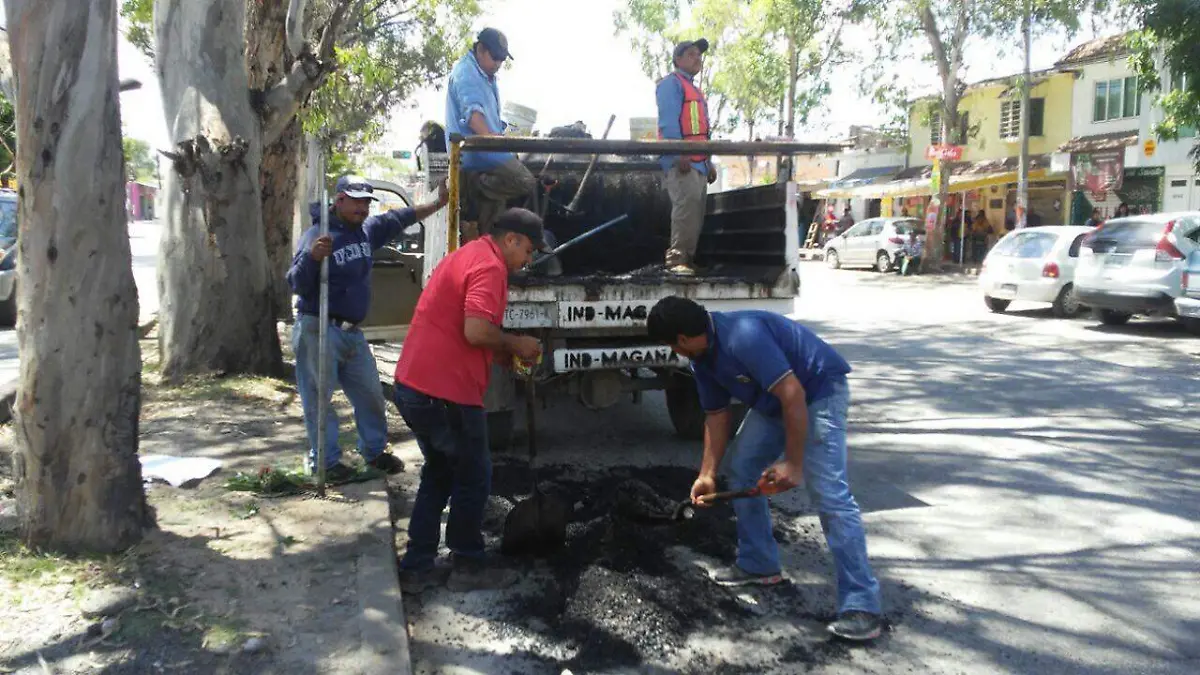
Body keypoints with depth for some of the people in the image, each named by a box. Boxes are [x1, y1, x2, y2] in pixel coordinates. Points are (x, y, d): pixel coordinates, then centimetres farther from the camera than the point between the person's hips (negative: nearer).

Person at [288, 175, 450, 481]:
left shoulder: (368, 230, 7)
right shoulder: (317, 235, -15)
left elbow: (400, 218, 22)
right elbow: (297, 284, -19)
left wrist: (439, 203, 23)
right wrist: (312, 256, -37)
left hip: (352, 331, 8)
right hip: (319, 331, -8)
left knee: (370, 394, 16)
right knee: (319, 399, 1)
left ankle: (375, 451, 32)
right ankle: (325, 462, 12)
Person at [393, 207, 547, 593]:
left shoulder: (467, 256, 19)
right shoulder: (489, 266, -13)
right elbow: (476, 331, -26)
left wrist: (507, 354, 18)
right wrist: (515, 344, -8)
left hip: (414, 387, 10)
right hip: (446, 394, -10)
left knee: (439, 474, 21)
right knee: (475, 477, 7)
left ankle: (417, 567, 25)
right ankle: (468, 567, 19)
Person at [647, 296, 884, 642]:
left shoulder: (743, 335, -32)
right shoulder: (702, 357, -1)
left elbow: (793, 395, -32)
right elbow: (717, 414, 7)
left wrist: (793, 464, -27)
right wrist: (707, 474, 3)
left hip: (818, 390, -10)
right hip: (773, 401, 10)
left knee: (829, 494, -18)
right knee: (741, 471, 9)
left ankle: (861, 606, -15)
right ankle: (758, 564, 24)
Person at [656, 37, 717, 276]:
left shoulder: (696, 90, 28)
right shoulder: (671, 83, 0)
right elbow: (668, 121, -13)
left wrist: (709, 162, 21)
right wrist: (679, 153, -24)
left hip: (698, 160, 10)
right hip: (681, 159, -10)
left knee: (697, 209, 5)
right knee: (687, 203, -23)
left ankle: (687, 257, 8)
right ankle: (677, 258, -25)